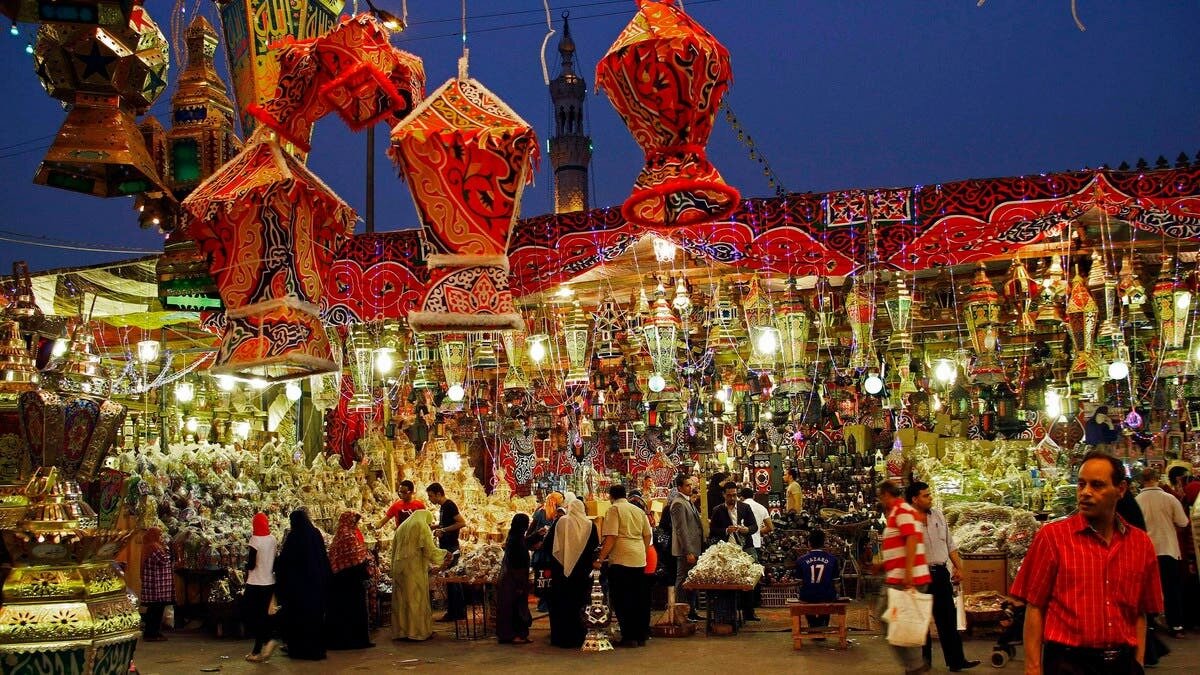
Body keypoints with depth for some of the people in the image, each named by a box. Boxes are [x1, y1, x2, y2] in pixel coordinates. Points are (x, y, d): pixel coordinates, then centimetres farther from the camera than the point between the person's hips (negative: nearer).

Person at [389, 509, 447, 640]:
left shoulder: (401, 528, 16)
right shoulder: (422, 527, -5)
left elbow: (394, 550, 19)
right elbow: (430, 550, -10)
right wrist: (444, 554, 6)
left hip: (398, 568, 6)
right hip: (415, 569, -6)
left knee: (401, 599, 10)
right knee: (416, 599, -1)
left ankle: (400, 631, 13)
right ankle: (417, 631, 1)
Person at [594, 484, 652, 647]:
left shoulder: (614, 509, -5)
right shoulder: (639, 511, 13)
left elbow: (611, 537, -13)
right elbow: (647, 535, 15)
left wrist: (600, 559, -11)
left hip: (621, 560, -6)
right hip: (639, 560, 6)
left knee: (622, 600, 1)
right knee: (639, 599, 12)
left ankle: (629, 637, 1)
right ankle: (641, 636, 16)